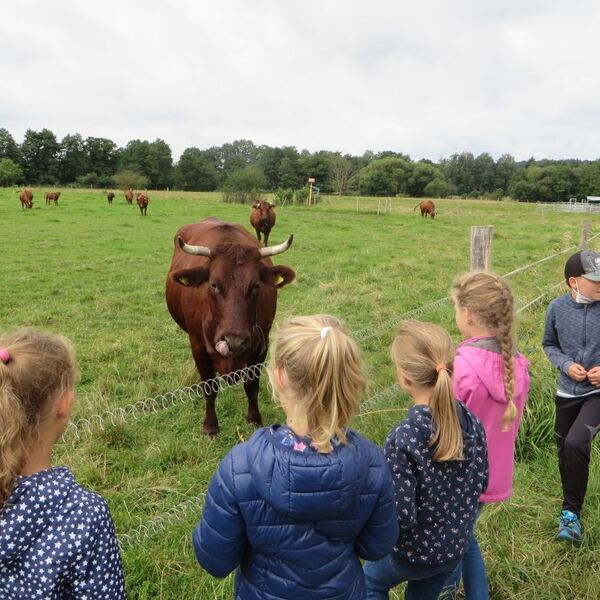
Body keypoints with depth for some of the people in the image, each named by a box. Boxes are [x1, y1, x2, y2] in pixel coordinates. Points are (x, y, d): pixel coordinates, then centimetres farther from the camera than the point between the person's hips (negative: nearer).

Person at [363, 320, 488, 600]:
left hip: (415, 551, -5)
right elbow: (480, 483, -1)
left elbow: (401, 516, -29)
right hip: (456, 546, 5)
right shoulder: (472, 422, -15)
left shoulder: (402, 439, -34)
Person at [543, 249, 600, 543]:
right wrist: (566, 364, -11)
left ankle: (571, 513, -2)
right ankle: (571, 508, 41)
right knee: (565, 451, 15)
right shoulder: (557, 308, -8)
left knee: (576, 443, -22)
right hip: (568, 392, 3)